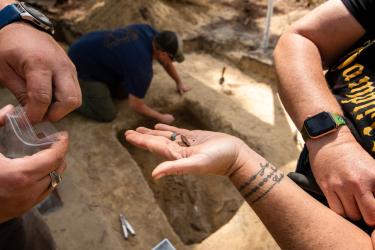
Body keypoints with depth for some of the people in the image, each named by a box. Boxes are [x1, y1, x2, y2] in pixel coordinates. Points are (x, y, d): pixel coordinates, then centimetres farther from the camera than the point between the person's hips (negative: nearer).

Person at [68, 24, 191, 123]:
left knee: (122, 92, 14)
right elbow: (135, 104, -20)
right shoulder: (141, 68, -32)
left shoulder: (150, 33, -9)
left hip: (94, 51, 8)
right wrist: (161, 117, -7)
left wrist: (179, 82, 19)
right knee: (107, 114, -7)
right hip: (82, 64, -8)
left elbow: (165, 61, 11)